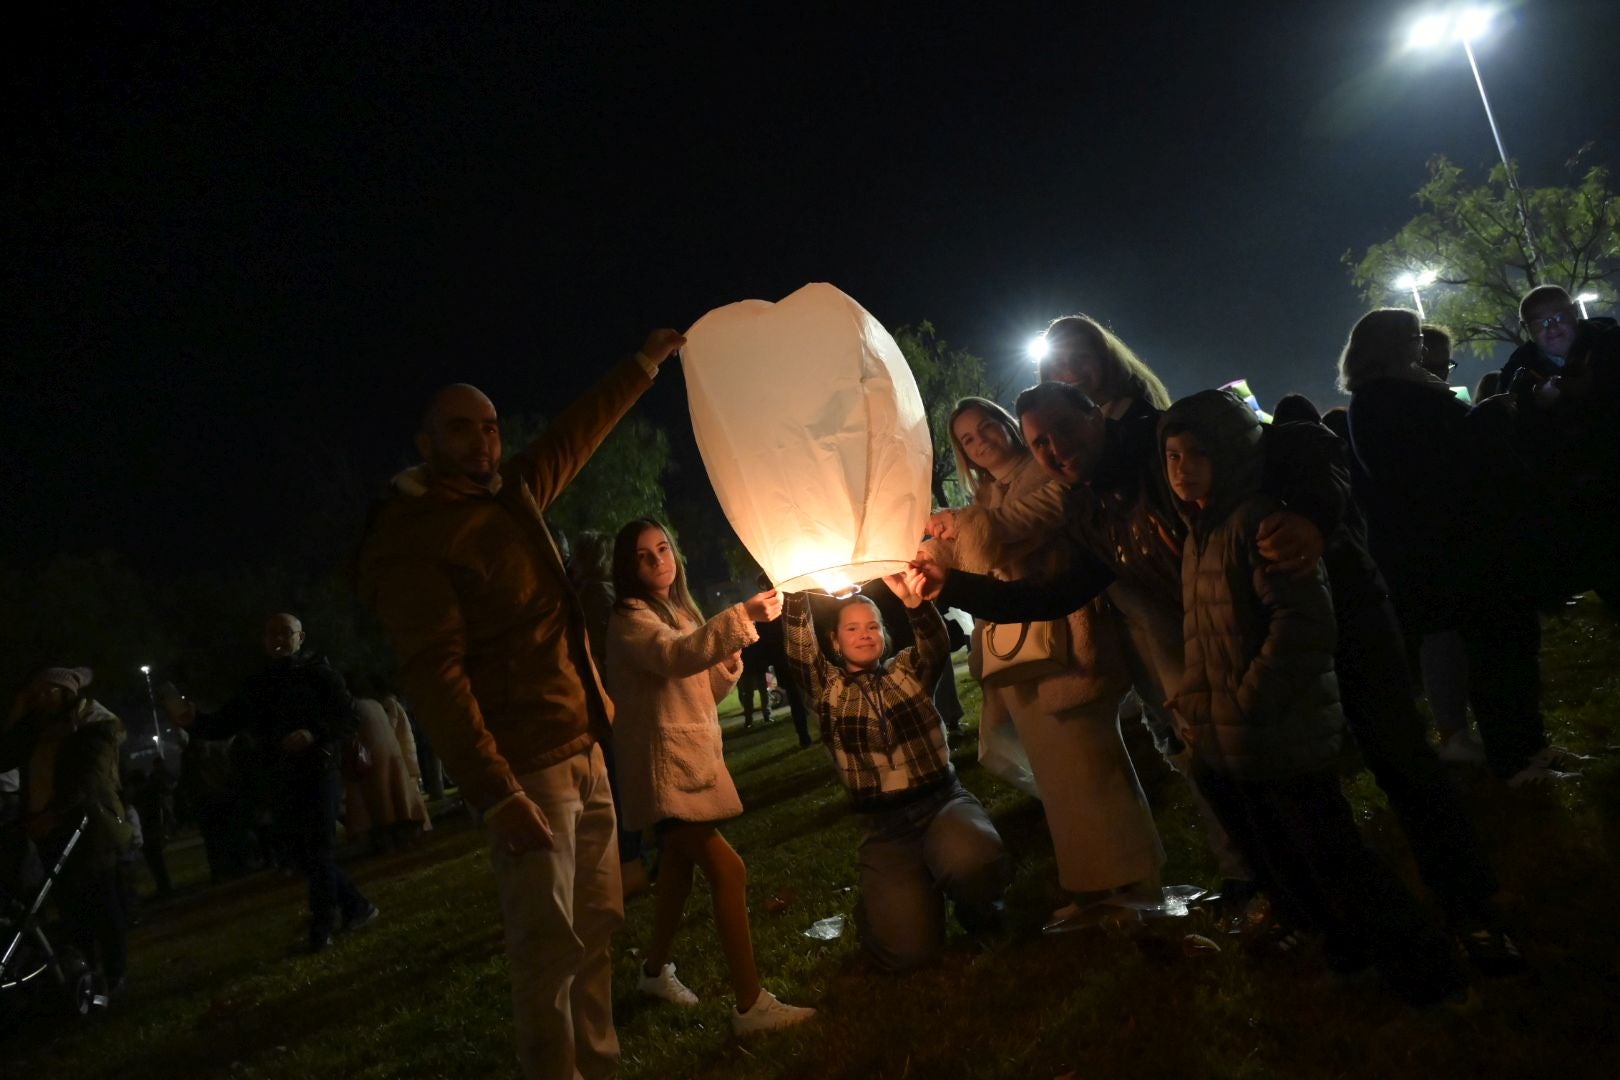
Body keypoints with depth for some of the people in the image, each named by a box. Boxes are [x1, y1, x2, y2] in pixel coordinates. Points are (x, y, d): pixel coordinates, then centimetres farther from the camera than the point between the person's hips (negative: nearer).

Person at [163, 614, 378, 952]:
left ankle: (321, 928, 1)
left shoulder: (317, 672, 0)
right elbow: (224, 724, 11)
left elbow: (350, 716, -9)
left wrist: (315, 734, -24)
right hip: (281, 783, 6)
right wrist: (192, 721, -8)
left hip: (317, 772, -6)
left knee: (318, 852, -7)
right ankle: (356, 908, 22)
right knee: (302, 854, 9)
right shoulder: (256, 685, 15)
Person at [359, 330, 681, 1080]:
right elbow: (434, 677, -20)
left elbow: (575, 433, 28)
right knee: (549, 944, -6)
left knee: (598, 923, 12)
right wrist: (496, 797, -26)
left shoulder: (513, 494, 10)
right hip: (525, 767, -8)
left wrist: (644, 364, 35)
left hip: (584, 750, 8)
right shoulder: (412, 540, -12)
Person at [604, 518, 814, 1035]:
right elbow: (675, 658, -37)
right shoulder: (630, 620, -14)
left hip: (695, 761, 9)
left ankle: (656, 970, 40)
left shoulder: (679, 610, 12)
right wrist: (740, 618, -49)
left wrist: (729, 662, -7)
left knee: (680, 867, 20)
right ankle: (751, 1006, -11)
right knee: (728, 871, -15)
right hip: (666, 768, -9)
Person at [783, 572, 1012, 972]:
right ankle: (895, 898, 19)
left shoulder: (908, 670, 9)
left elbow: (937, 643, -12)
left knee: (974, 864, -36)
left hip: (943, 800, 0)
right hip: (884, 826, 0)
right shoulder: (827, 688, 8)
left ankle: (977, 909, 2)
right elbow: (798, 649, -10)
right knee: (906, 950, -17)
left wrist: (914, 601, -33)